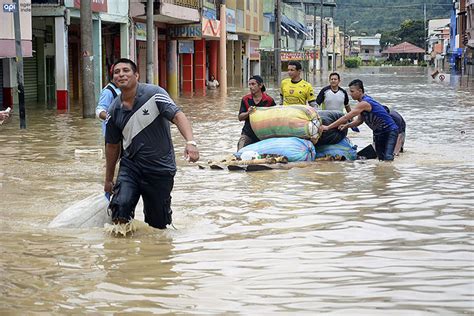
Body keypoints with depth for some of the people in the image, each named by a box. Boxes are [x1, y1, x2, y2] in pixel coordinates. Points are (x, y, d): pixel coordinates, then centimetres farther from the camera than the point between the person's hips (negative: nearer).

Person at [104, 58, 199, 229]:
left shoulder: (154, 94, -10)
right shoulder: (114, 111, 3)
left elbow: (177, 116, -19)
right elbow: (112, 145, 15)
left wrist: (190, 142, -38)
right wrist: (108, 179, 21)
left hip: (160, 169, -2)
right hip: (130, 166, 3)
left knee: (158, 223, 4)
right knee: (120, 205, -21)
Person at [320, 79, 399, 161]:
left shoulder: (364, 103, -24)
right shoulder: (364, 102, 6)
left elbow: (346, 118, -25)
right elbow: (359, 120, 10)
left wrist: (328, 127, -23)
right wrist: (346, 125, -8)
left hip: (390, 131, -10)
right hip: (378, 133, 10)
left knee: (387, 158, -22)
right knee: (381, 158, 8)